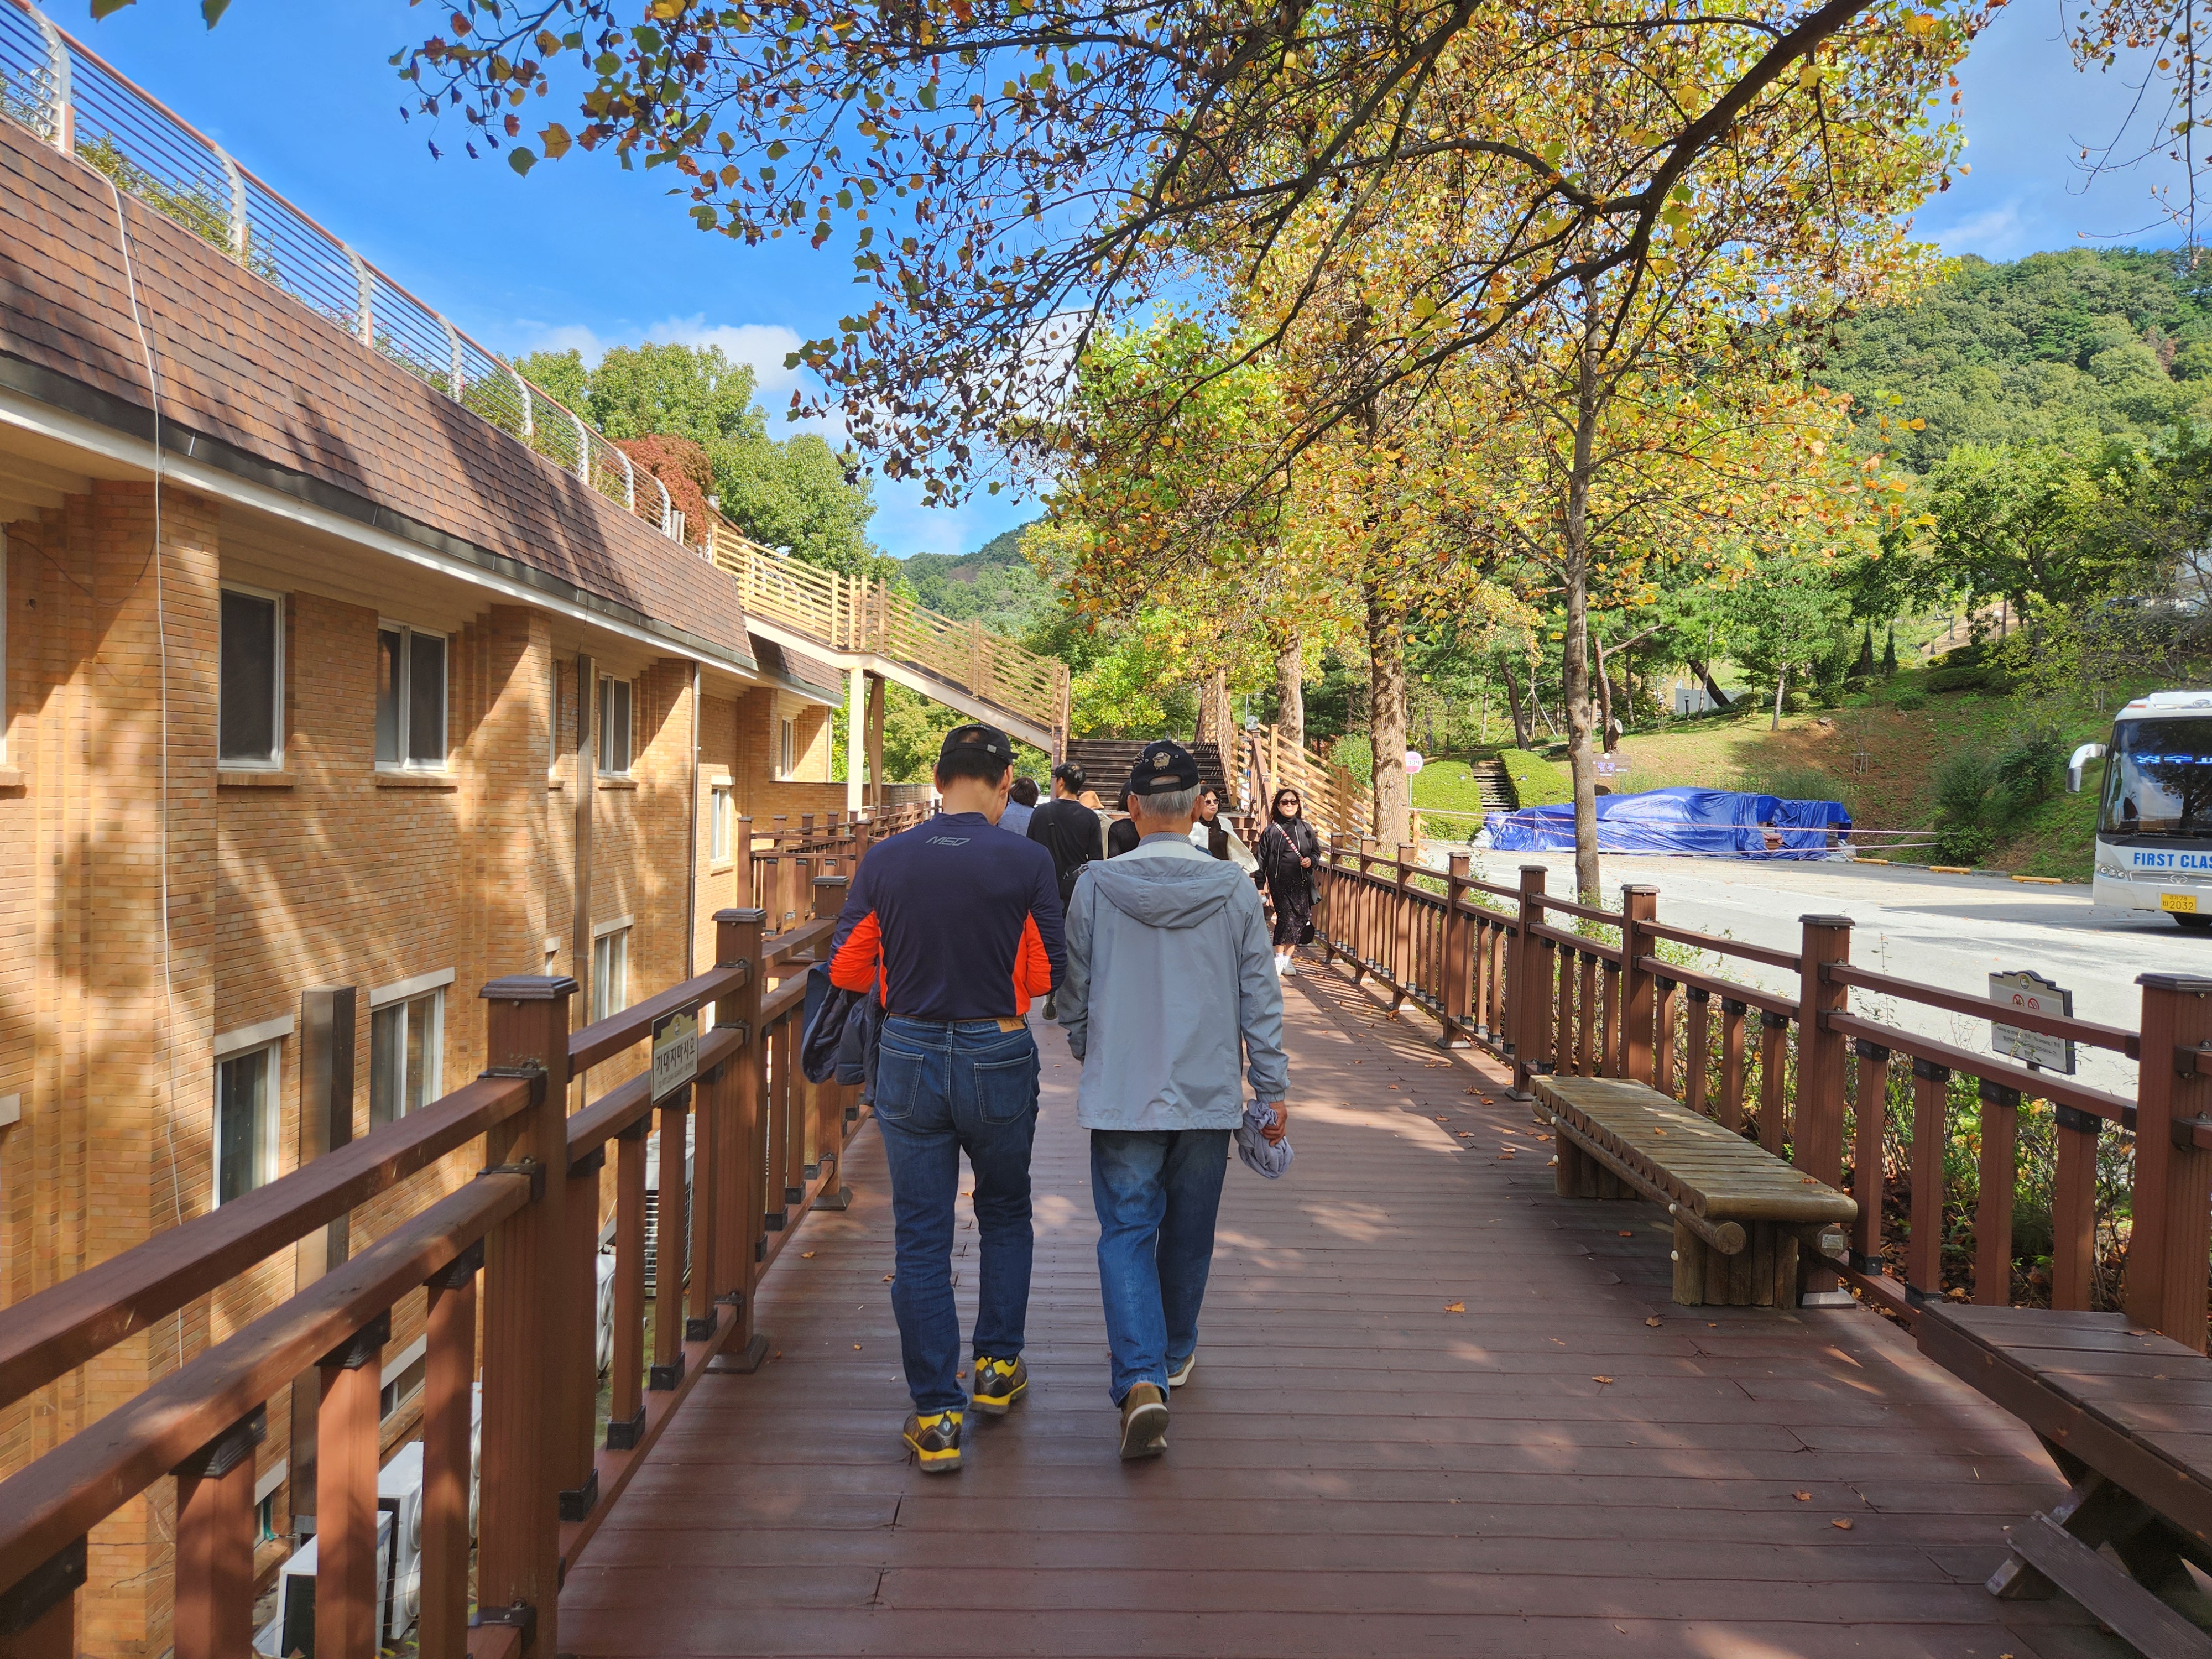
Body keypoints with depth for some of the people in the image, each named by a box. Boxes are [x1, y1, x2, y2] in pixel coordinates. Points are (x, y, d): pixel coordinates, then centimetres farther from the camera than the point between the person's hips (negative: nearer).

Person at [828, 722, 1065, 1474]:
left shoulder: (884, 861, -5)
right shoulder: (1027, 862, -11)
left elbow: (846, 968, 1)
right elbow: (1051, 974, -7)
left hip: (909, 1058, 1)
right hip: (999, 1059, -1)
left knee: (920, 1238, 9)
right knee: (1005, 1215, 23)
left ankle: (936, 1415, 13)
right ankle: (998, 1367, 32)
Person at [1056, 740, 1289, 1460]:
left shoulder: (1095, 887, -7)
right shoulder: (1234, 890, -6)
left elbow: (1073, 994, 3)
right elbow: (1260, 1000, -1)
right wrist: (1273, 1089, 8)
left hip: (1122, 1095, -1)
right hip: (1208, 1095, 2)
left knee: (1127, 1232, 4)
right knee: (1188, 1231, 18)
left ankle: (1141, 1379, -11)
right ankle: (1174, 1352, 37)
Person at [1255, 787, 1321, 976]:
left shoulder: (1306, 829, 10)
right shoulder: (1271, 831, 5)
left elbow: (1316, 852, 17)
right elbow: (1261, 859, 5)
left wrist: (1311, 860, -5)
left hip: (1301, 882, 2)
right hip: (1279, 882, -2)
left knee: (1298, 919, -1)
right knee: (1286, 916, -12)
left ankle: (1287, 958, 10)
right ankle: (1279, 958, -2)